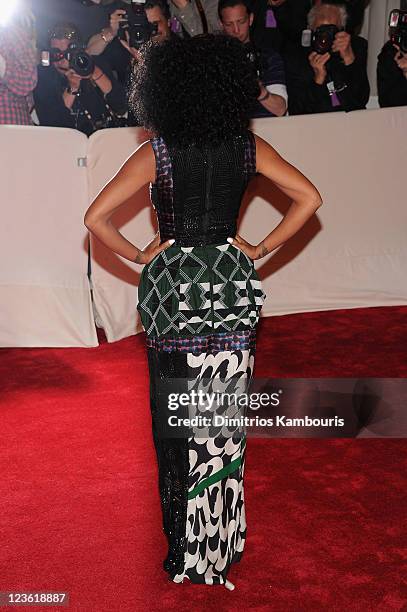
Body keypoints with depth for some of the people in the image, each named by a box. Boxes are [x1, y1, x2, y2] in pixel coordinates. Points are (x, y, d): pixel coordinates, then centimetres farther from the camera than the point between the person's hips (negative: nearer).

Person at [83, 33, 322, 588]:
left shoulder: (156, 153, -9)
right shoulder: (248, 146, -2)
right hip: (232, 284, 2)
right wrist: (263, 249, 2)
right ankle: (224, 536, 28)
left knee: (178, 414, 10)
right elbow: (309, 198, -2)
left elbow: (96, 218, -13)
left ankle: (186, 545, 23)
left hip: (172, 286, -2)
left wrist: (138, 256, 0)